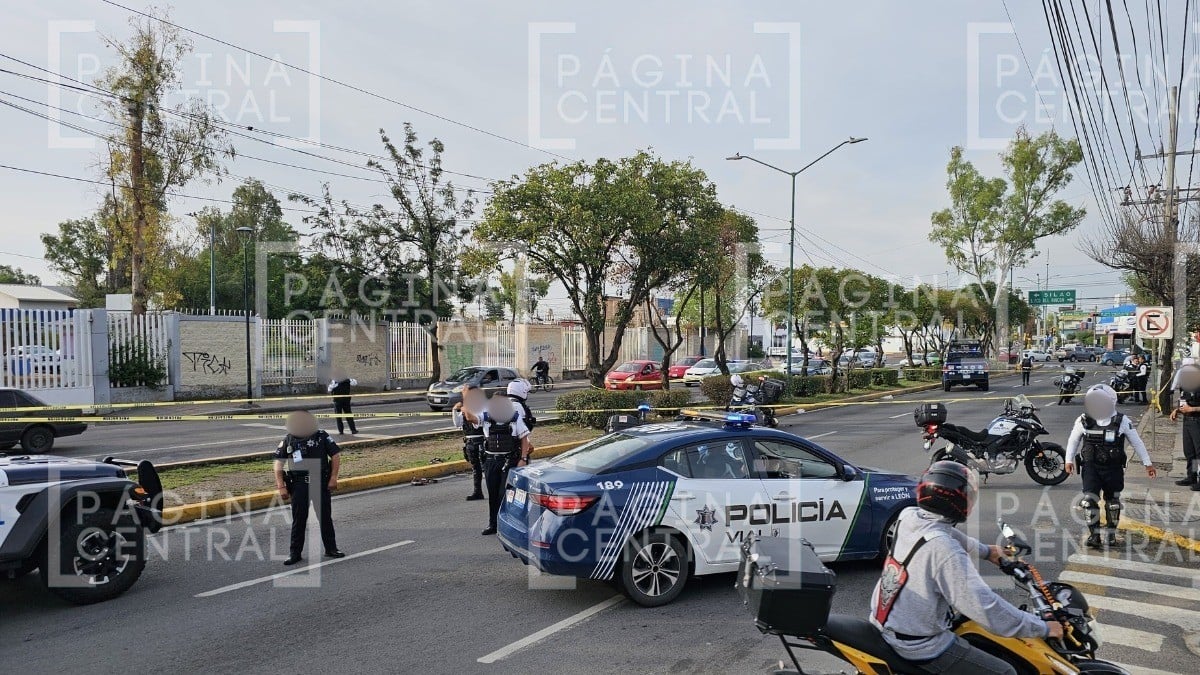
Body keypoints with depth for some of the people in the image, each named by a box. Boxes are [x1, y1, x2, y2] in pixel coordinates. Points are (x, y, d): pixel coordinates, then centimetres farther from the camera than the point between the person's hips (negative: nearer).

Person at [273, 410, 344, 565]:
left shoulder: (322, 436, 1)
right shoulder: (288, 440, 3)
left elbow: (335, 455, 3)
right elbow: (278, 463, 4)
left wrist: (333, 477, -5)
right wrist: (281, 486, -4)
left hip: (321, 484, 0)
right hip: (299, 486, 0)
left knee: (325, 518, 8)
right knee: (298, 520, 6)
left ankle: (331, 548, 21)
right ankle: (295, 553, 16)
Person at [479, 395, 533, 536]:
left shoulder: (515, 417, -1)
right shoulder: (486, 417, 2)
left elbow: (524, 438, 1)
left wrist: (523, 459, -6)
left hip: (510, 461, -3)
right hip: (491, 461, 3)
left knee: (504, 494, -5)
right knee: (492, 494, 11)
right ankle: (493, 524, 23)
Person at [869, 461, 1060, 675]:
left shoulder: (907, 516, -5)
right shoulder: (945, 552, -29)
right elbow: (986, 607, -29)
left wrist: (985, 550, 31)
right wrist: (1043, 628, -16)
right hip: (918, 647, -8)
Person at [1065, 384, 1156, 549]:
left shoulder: (1122, 421, -6)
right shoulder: (1083, 421, -3)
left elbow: (1137, 442, 3)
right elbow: (1073, 440, 10)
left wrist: (1148, 463, 5)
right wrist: (1069, 460, 9)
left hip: (1113, 468, 0)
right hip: (1091, 467, 0)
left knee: (1112, 502, 11)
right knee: (1089, 500, -12)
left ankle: (1111, 535, 27)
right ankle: (1094, 535, -4)